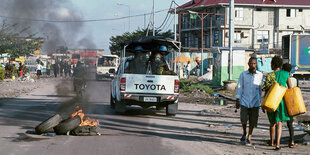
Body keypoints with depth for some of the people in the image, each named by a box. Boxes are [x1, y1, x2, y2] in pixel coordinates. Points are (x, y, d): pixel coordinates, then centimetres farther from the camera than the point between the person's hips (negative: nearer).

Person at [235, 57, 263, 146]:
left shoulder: (260, 75, 2)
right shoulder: (243, 74, 1)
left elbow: (261, 88, 9)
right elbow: (239, 87, 3)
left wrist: (260, 101, 12)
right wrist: (237, 100, -2)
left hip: (255, 102, 0)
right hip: (244, 101, 0)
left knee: (252, 120, 1)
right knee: (243, 119, -4)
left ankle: (249, 137, 15)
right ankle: (244, 134, 23)